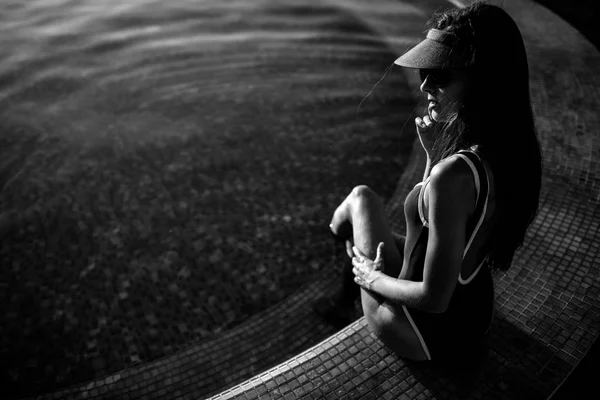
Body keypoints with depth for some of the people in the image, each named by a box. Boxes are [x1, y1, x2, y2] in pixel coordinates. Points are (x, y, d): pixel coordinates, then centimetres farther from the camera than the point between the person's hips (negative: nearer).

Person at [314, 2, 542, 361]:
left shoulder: (453, 175, -37)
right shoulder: (517, 149, -10)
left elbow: (433, 298, -29)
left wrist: (372, 277, -11)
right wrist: (436, 154, -5)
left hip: (428, 334, -7)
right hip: (476, 316, 7)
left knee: (361, 197, 9)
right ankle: (345, 301, 46)